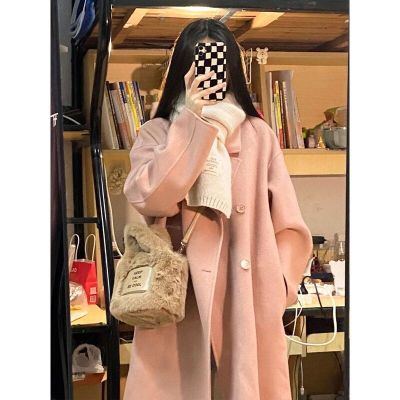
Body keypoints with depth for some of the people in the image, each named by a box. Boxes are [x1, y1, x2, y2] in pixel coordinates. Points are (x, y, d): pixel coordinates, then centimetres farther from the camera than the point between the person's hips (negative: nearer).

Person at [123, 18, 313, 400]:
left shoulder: (259, 135, 9)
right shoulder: (158, 133, 6)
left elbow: (290, 227, 8)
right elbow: (147, 199, -14)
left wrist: (275, 289, -4)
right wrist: (193, 121, -13)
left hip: (249, 306, 1)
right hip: (179, 303, -1)